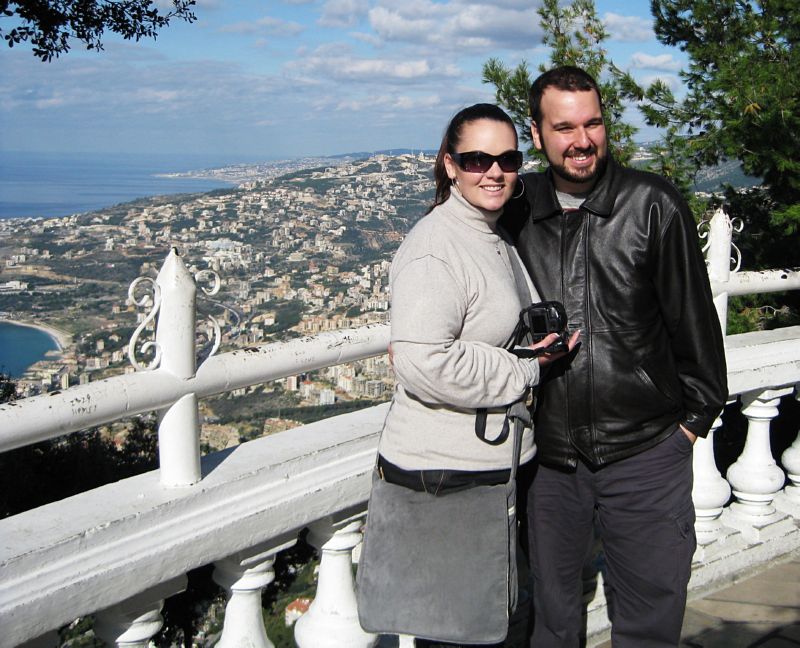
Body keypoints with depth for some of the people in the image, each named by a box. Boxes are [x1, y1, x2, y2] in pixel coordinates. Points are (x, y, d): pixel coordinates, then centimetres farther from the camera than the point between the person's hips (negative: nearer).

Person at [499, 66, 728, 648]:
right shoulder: (517, 208, 1)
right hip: (548, 455, 3)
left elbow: (694, 316, -1)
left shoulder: (655, 205, -8)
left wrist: (696, 415, 3)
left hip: (645, 452, -2)